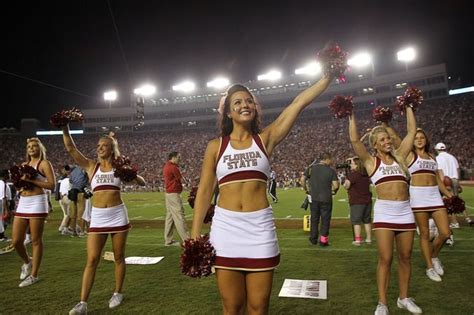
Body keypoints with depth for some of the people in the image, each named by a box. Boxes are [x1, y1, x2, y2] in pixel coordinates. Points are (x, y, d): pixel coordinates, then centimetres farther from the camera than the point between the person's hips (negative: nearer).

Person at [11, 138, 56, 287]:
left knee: (36, 240, 0)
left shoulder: (44, 163, -1)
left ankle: (34, 275, 11)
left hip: (37, 203, -6)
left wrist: (31, 180, -15)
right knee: (16, 241, 6)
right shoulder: (24, 165, 19)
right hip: (22, 204, 7)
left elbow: (52, 185, -11)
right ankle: (27, 262, 35)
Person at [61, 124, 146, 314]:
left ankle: (118, 293, 25)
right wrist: (65, 129, -14)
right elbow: (70, 148, -3)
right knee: (92, 259, -2)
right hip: (97, 217, 1)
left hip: (118, 216, -1)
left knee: (119, 257, 9)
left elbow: (142, 182, 1)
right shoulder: (91, 166, 6)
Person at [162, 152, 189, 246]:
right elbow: (181, 180, -10)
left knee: (170, 216, 12)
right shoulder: (173, 167, -16)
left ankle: (168, 240, 18)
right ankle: (187, 239, -5)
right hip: (174, 194, -10)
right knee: (179, 216, -8)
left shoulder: (166, 166, 13)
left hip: (168, 193, 10)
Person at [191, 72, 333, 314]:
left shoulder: (265, 139, 5)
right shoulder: (216, 146, 5)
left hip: (260, 227, 0)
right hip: (225, 227, 0)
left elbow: (299, 103, 2)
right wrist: (195, 234, 1)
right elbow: (204, 191, 5)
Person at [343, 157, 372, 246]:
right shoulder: (366, 174, 4)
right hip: (367, 200, 7)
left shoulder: (353, 174, -15)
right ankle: (369, 239, 22)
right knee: (367, 220, 15)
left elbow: (346, 186, -15)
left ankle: (357, 240, -3)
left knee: (356, 221, -1)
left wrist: (345, 183, 8)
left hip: (357, 201, -7)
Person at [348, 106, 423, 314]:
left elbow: (412, 131, 16)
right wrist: (352, 116, 0)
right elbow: (355, 141, -6)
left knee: (405, 257, 11)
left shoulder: (399, 156, 14)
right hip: (384, 212, -4)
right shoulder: (371, 161, 5)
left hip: (405, 211, 4)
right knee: (385, 259, -2)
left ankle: (403, 298, 28)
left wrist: (408, 107, 19)